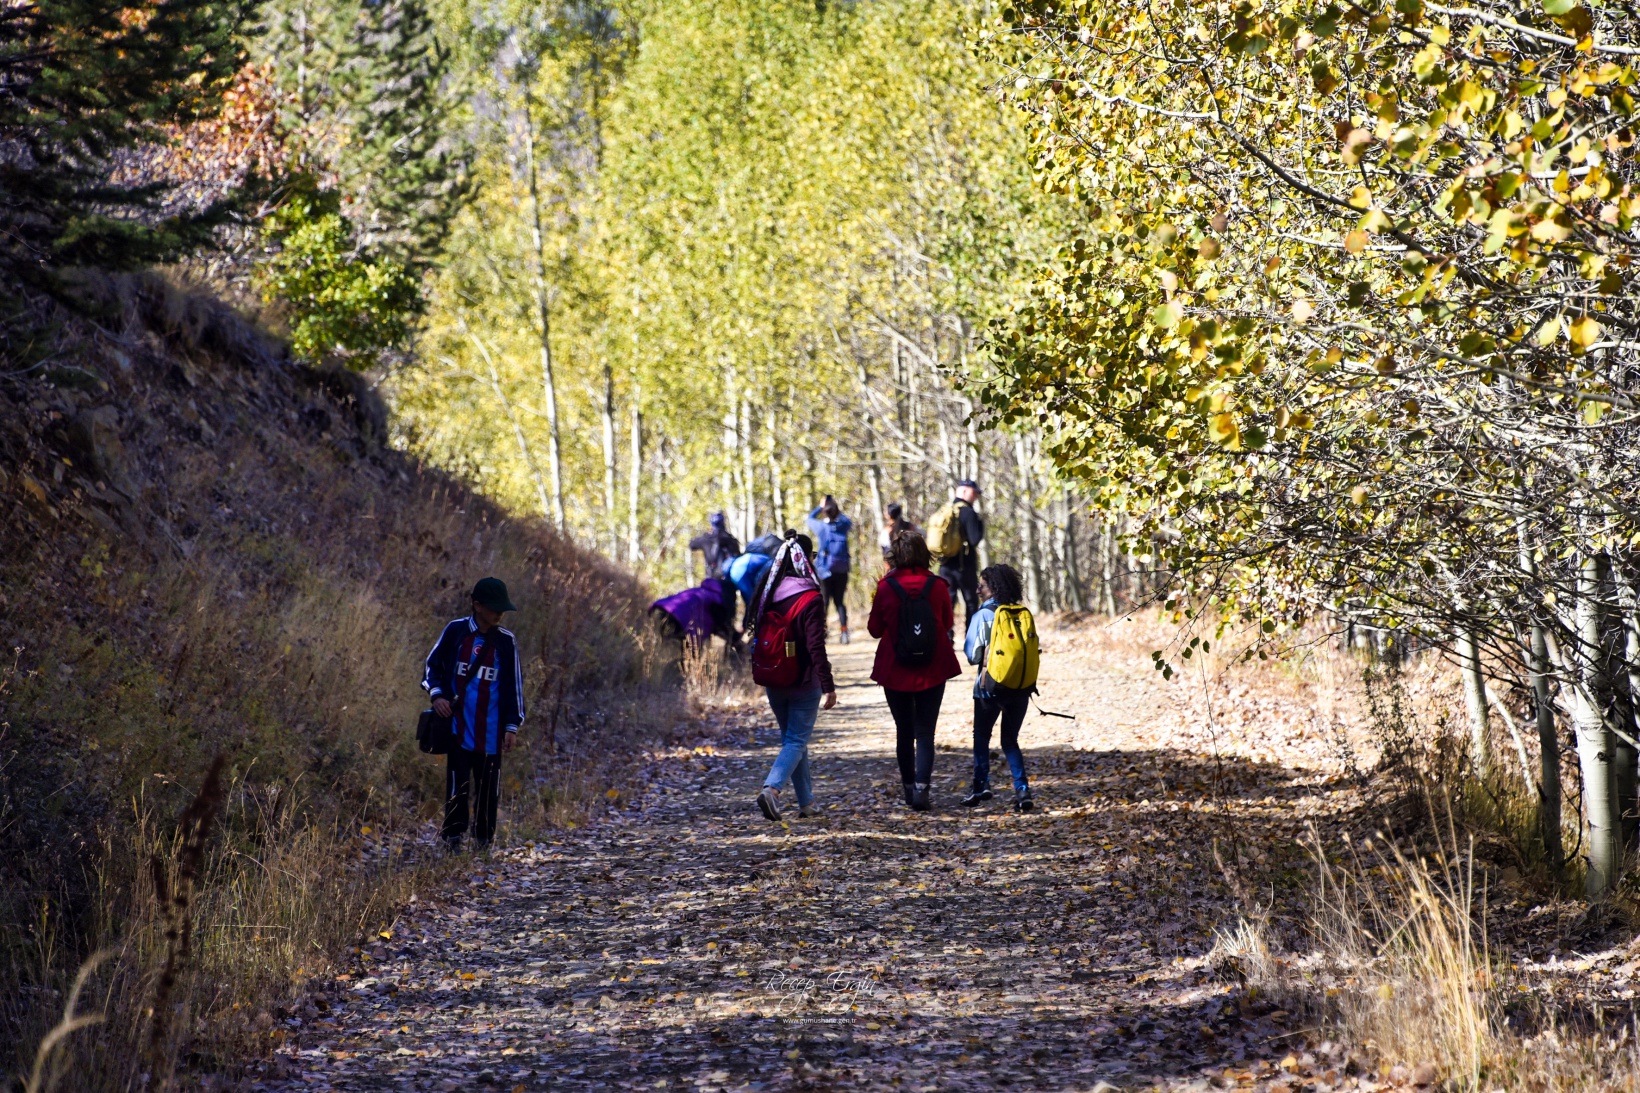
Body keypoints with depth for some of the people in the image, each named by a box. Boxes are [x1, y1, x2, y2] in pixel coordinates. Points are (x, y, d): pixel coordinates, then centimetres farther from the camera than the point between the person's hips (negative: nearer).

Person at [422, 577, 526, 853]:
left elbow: (514, 684, 6)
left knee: (488, 785, 6)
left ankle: (484, 838, 16)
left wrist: (512, 726, 3)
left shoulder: (506, 641, 2)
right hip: (458, 724, -1)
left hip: (490, 730, 1)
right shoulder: (455, 631, 0)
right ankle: (453, 836, 7)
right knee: (457, 782, 0)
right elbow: (433, 665, 10)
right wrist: (437, 694, -8)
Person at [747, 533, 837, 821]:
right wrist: (828, 686, -17)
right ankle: (771, 788, -20)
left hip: (773, 681, 6)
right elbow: (815, 646, -20)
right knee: (797, 740, 1)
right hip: (803, 683, -6)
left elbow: (757, 633, 9)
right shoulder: (810, 599, -16)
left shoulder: (768, 593, 1)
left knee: (791, 737, 18)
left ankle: (806, 802, 22)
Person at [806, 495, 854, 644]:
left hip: (825, 569, -2)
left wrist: (820, 507, 28)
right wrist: (839, 510, 30)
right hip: (842, 569, 2)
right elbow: (849, 522, 24)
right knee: (839, 601, 8)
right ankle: (844, 631, -1)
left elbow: (810, 518, 17)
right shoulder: (843, 525, -1)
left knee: (824, 600, 1)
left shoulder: (821, 526, -6)